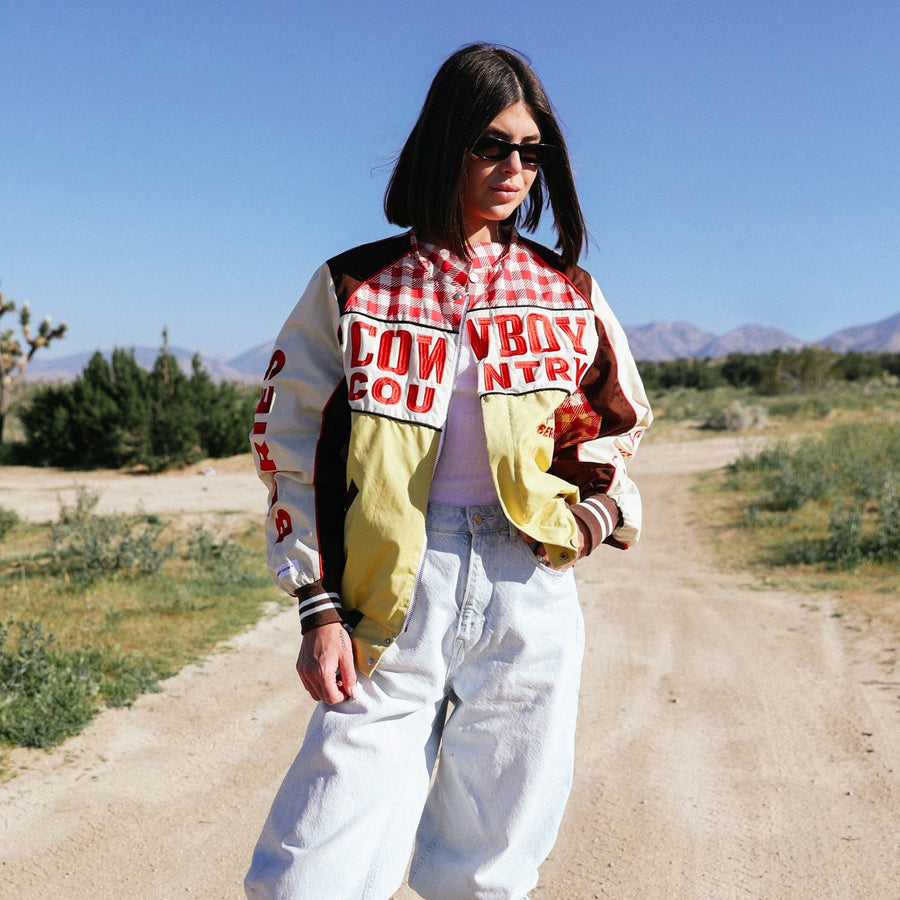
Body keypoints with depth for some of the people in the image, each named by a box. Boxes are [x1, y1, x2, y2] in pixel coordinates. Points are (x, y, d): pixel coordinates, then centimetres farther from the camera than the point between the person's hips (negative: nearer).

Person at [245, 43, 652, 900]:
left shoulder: (568, 293, 11)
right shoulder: (353, 288, 4)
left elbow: (622, 420, 21)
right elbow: (289, 442, 3)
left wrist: (606, 505, -1)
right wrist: (319, 604, -5)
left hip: (531, 598, 2)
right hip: (395, 601, -1)